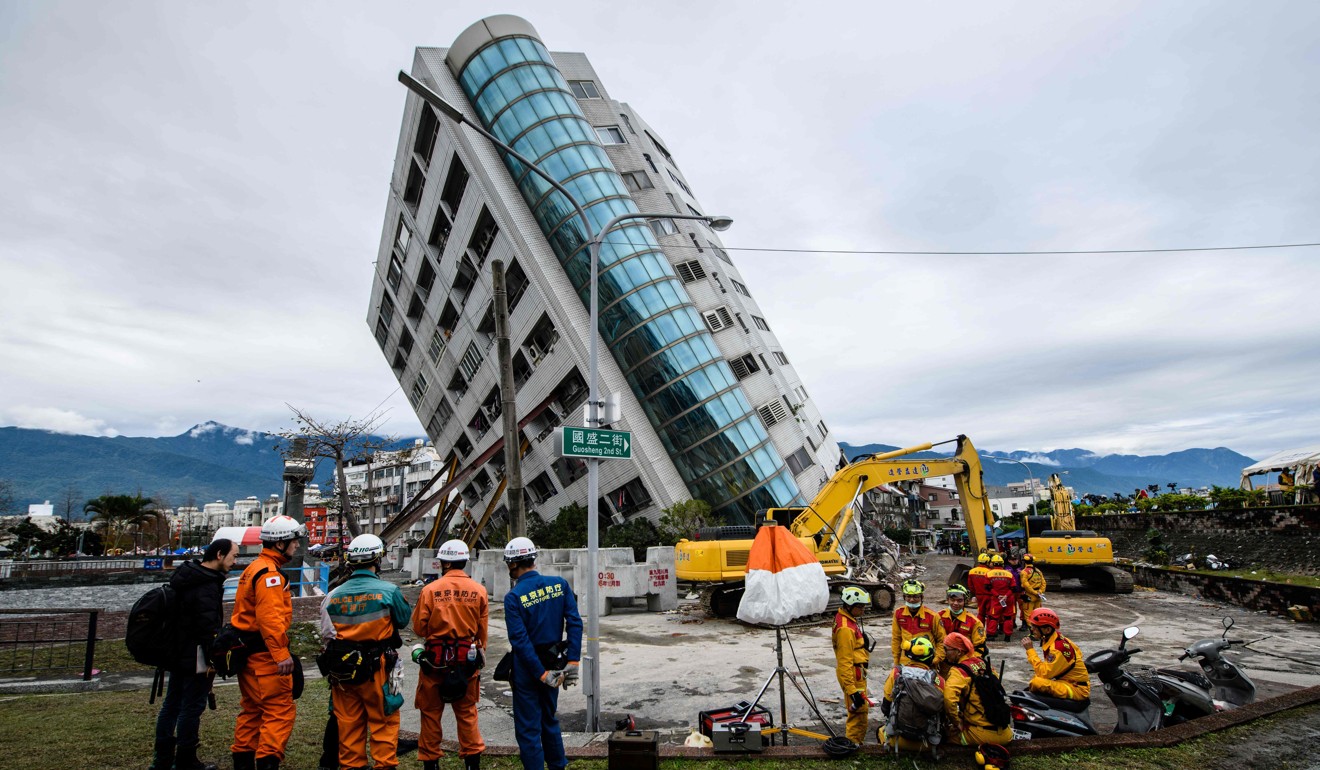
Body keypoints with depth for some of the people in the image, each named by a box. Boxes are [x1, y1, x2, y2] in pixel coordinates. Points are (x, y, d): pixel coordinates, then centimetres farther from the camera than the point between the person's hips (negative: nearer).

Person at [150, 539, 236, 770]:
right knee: (192, 707, 0)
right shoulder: (207, 585, -22)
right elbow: (208, 624, -25)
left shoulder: (186, 575, 10)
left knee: (172, 704, 17)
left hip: (178, 653, 10)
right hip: (196, 656, -10)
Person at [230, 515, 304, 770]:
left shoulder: (254, 568, 16)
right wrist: (282, 653, -29)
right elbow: (270, 617, -27)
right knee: (280, 710, -7)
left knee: (252, 708, 20)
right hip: (265, 653, -11)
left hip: (248, 651, 11)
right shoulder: (269, 573, -18)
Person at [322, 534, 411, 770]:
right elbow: (404, 619, -1)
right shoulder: (389, 591, -15)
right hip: (376, 667, -4)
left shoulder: (334, 595, -2)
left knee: (349, 722, 15)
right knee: (383, 721, 8)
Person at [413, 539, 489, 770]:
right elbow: (482, 631, 4)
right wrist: (478, 655, 18)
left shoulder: (430, 589, -11)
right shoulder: (479, 591, -4)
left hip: (435, 658, -2)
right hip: (467, 660, 2)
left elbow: (419, 628, -5)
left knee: (431, 712, 14)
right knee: (467, 712, 16)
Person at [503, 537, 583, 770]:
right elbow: (575, 623, -9)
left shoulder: (513, 597, -16)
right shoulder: (560, 584, -6)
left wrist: (542, 674, -15)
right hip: (555, 662, 5)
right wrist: (572, 662, -8)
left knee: (528, 728, 10)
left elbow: (520, 640, -19)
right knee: (549, 719, 24)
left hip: (528, 666, -5)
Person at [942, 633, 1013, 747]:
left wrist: (956, 722, -15)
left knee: (949, 732, 9)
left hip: (984, 733, -8)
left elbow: (949, 698, -32)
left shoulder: (959, 671, -17)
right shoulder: (982, 662, 3)